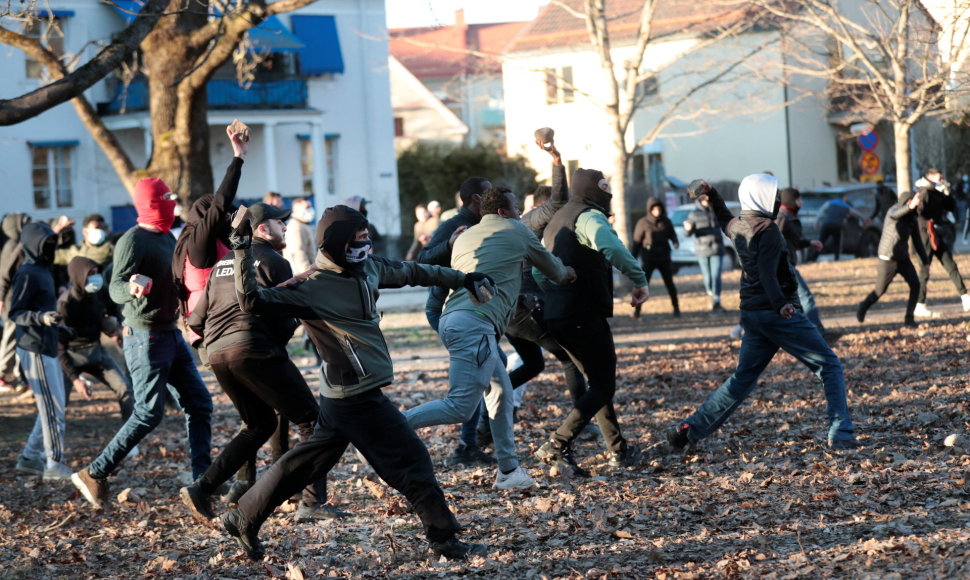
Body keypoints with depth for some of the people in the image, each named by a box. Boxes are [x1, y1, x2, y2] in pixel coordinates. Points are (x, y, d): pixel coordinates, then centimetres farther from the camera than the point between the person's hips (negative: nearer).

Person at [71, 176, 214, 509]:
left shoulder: (168, 238, 11)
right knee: (149, 414, -9)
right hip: (145, 337, -9)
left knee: (199, 403, 6)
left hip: (170, 332, 9)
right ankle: (94, 475, 0)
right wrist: (132, 287, -48)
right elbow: (115, 288, -28)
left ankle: (203, 479, 10)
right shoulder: (133, 241, -16)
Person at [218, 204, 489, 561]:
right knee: (411, 460, -3)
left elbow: (410, 272, 22)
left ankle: (244, 520, 26)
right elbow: (253, 301, -26)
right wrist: (242, 247, -32)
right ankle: (444, 540, 6)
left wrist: (459, 279, 30)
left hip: (343, 396, 9)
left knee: (307, 462, 16)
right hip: (359, 398, -9)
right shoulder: (311, 288, -18)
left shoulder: (369, 267, 6)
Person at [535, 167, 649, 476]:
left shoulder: (556, 222, 20)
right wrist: (640, 280, -26)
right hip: (584, 314, -9)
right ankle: (558, 445, -16)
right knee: (603, 387, -3)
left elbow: (538, 272, 25)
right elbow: (611, 248, -31)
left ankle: (618, 449, 24)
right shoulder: (589, 217, -10)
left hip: (554, 316, 9)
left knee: (597, 381, 20)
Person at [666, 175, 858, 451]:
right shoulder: (767, 229, -13)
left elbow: (725, 221, 37)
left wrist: (712, 195, 48)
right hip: (779, 314, -8)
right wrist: (780, 304, -37)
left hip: (751, 312, 8)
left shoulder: (738, 226, 11)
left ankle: (689, 429, 12)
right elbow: (767, 273, -26)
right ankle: (841, 434, -6)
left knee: (742, 379, 16)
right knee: (829, 365, 0)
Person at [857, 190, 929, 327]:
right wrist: (910, 207, -64)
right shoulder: (893, 211, -16)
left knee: (915, 284, -13)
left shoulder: (912, 219, 1)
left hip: (903, 258, 5)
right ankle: (863, 307, 35)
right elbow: (895, 214, -43)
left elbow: (917, 241, 9)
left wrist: (925, 261, 4)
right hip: (888, 259, -5)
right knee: (880, 290, 5)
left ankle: (909, 318, -3)